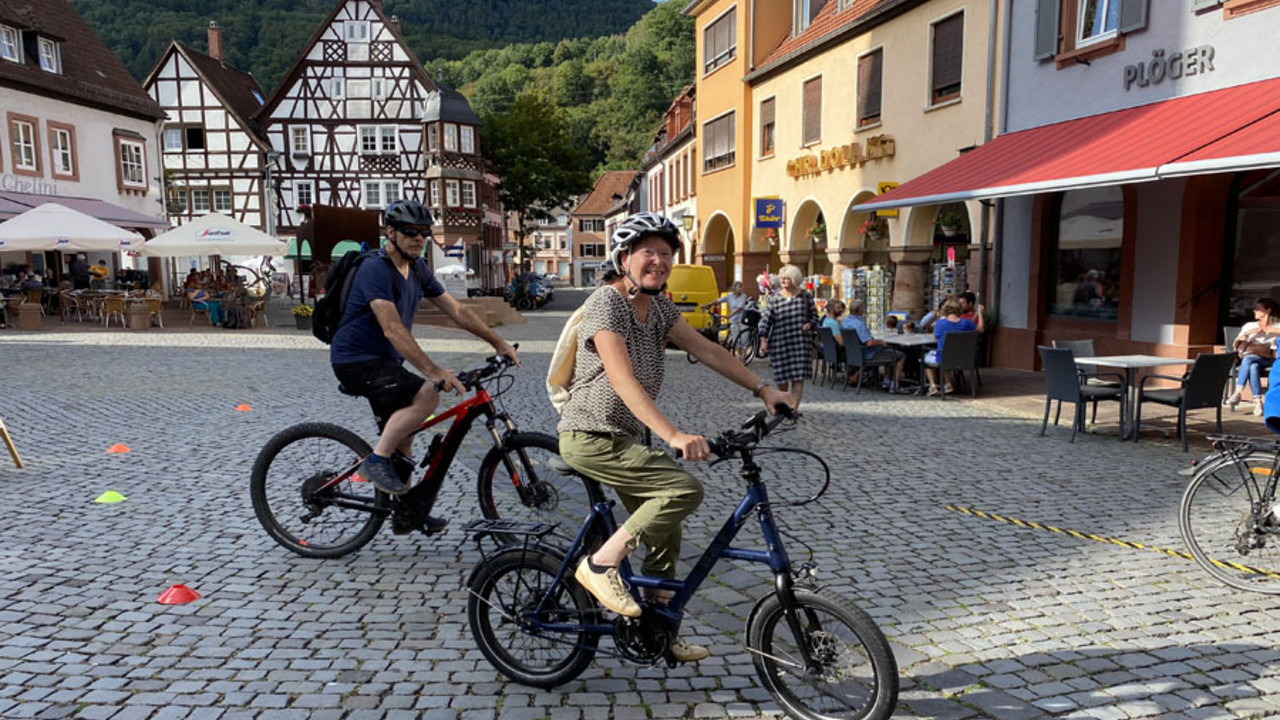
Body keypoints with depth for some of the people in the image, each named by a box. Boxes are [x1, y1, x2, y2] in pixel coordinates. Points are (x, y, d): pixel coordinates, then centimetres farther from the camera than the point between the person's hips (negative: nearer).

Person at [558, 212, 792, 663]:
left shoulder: (659, 308, 8)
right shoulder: (606, 304, -19)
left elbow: (706, 350, 8)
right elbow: (623, 380, -30)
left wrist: (763, 389, 0)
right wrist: (674, 435, -40)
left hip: (625, 438, 9)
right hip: (590, 438, -9)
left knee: (665, 534, 11)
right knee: (685, 489, -22)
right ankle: (601, 564, -9)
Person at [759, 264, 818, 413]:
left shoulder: (805, 297, 3)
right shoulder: (775, 299, 2)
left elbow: (814, 316, 11)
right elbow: (766, 320, 3)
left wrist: (810, 324, -10)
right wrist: (763, 340, -3)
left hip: (801, 342, 0)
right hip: (780, 342, 1)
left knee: (798, 377, -7)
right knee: (781, 375, 7)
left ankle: (794, 409, -4)